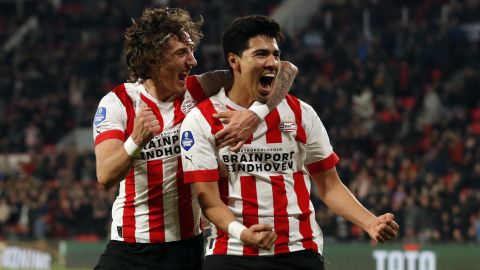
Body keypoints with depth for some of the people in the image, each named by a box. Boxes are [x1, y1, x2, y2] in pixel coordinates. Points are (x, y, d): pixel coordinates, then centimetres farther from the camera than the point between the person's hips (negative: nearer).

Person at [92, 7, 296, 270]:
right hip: (129, 247, -1)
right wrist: (136, 142, -38)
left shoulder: (198, 91, -2)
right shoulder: (117, 103, -6)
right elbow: (106, 177, -18)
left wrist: (255, 114, -25)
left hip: (189, 247, 1)